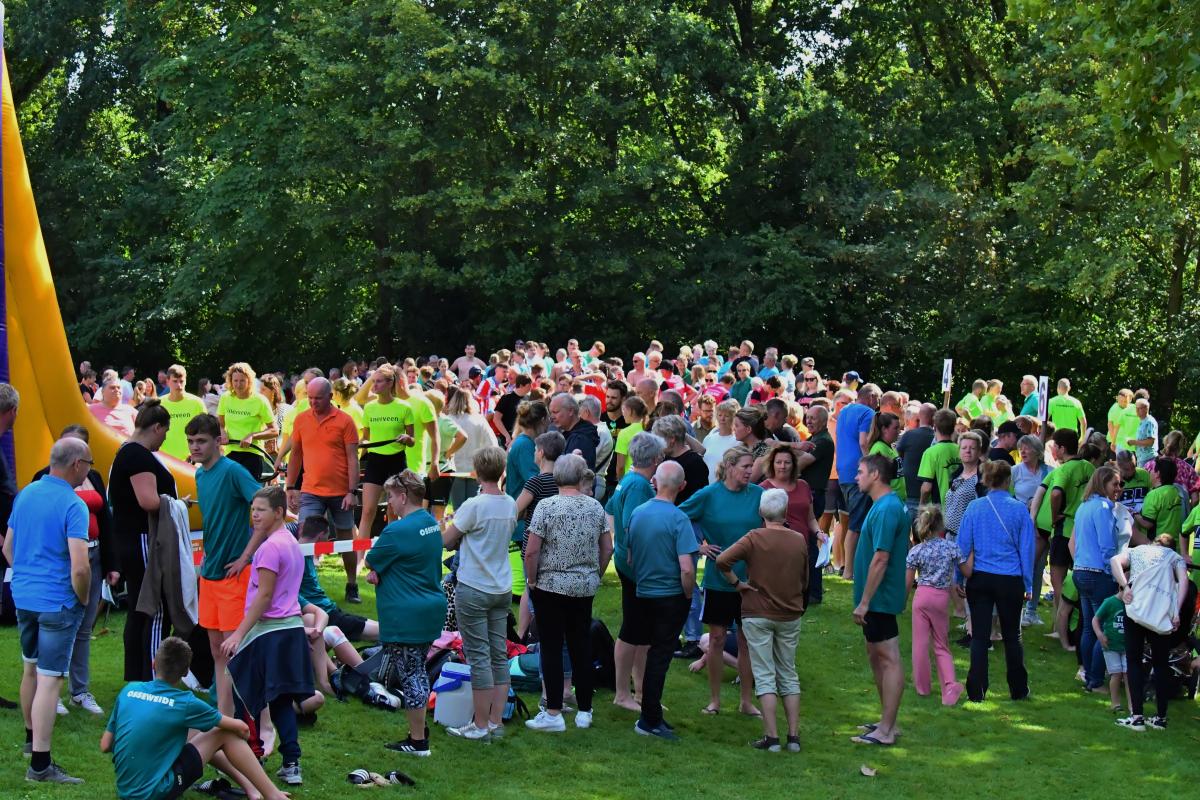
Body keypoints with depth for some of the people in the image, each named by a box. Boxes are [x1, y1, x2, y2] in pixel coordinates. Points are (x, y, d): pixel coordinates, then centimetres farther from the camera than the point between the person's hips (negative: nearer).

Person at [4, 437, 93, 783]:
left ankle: (31, 737, 41)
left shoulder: (25, 494, 6)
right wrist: (83, 599, -7)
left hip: (23, 597, 8)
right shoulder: (73, 505, -17)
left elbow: (7, 548, 15)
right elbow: (79, 567, -23)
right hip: (57, 603, -8)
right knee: (49, 680, -6)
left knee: (31, 668, 24)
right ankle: (40, 764, -6)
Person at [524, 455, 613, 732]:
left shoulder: (547, 506, -11)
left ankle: (553, 714, 2)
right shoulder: (596, 507, 1)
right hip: (585, 587, 4)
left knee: (551, 649, 2)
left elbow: (532, 551, -13)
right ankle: (584, 712, 16)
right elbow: (607, 548, 6)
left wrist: (531, 581, 0)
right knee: (581, 647, 11)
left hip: (551, 585, -4)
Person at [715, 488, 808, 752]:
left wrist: (736, 583, -9)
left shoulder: (755, 538, -12)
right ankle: (794, 736, 11)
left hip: (758, 614, -3)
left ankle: (772, 737, -3)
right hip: (790, 615, 3)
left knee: (765, 677, 1)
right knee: (788, 674, 14)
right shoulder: (800, 540, -1)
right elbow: (805, 581, 9)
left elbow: (722, 560, -23)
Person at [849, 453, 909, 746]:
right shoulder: (884, 505, 12)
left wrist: (864, 602, -22)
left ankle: (886, 730, -4)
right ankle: (886, 721, 25)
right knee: (877, 656, 17)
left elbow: (881, 559, -24)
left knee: (888, 659, -6)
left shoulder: (886, 510, -20)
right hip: (878, 599, 10)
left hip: (880, 599, -10)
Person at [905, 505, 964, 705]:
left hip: (922, 596, -2)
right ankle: (950, 684, -6)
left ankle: (922, 686, 17)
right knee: (942, 645, 12)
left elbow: (907, 583, -2)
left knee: (920, 643, 9)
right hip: (943, 597, 2)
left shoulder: (916, 551, -4)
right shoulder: (951, 547, -2)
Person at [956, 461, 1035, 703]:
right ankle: (1018, 690, 21)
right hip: (1010, 581, 0)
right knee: (1011, 636, 13)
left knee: (979, 636, 5)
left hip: (979, 580, 1)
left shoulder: (974, 508, -3)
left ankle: (976, 691, 4)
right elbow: (1026, 549, 1)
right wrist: (1028, 584, 8)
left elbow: (963, 546, -1)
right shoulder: (1019, 509, -5)